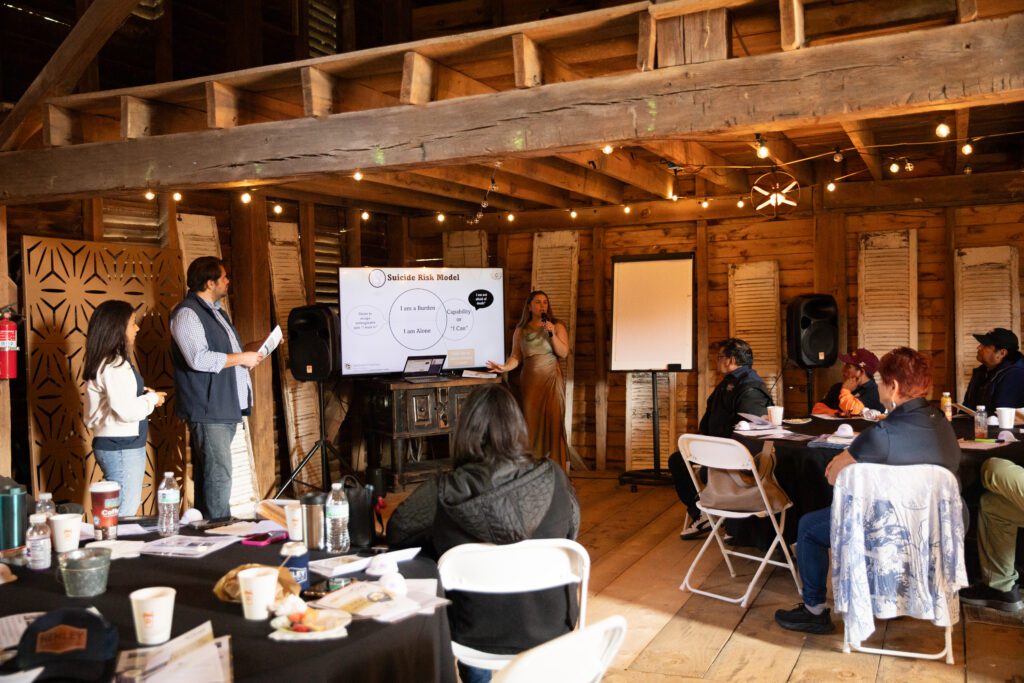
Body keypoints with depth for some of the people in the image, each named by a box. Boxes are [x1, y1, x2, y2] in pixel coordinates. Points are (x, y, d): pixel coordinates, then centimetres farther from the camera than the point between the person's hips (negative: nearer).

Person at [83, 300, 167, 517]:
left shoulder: (106, 361, 13)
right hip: (122, 447, -10)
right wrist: (152, 399, -8)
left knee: (115, 512, 14)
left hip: (113, 444, 10)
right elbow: (127, 411, -24)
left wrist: (140, 394, 10)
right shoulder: (114, 365, -17)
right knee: (124, 514, -6)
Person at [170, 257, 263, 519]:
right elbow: (199, 358, -23)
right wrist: (242, 358, -15)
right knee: (218, 477, -9)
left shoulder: (216, 311, 21)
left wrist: (252, 349, 16)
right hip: (208, 411, -10)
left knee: (207, 476, 14)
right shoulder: (187, 313, -12)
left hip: (226, 408, 10)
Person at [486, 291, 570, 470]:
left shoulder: (557, 326, 2)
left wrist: (552, 334, -15)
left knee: (553, 420, -5)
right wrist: (505, 367, -15)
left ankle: (556, 467, 0)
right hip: (530, 380, 2)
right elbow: (516, 357, 3)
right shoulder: (521, 330, 6)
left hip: (551, 378, -2)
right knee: (532, 421, 2)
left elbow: (563, 353, -5)